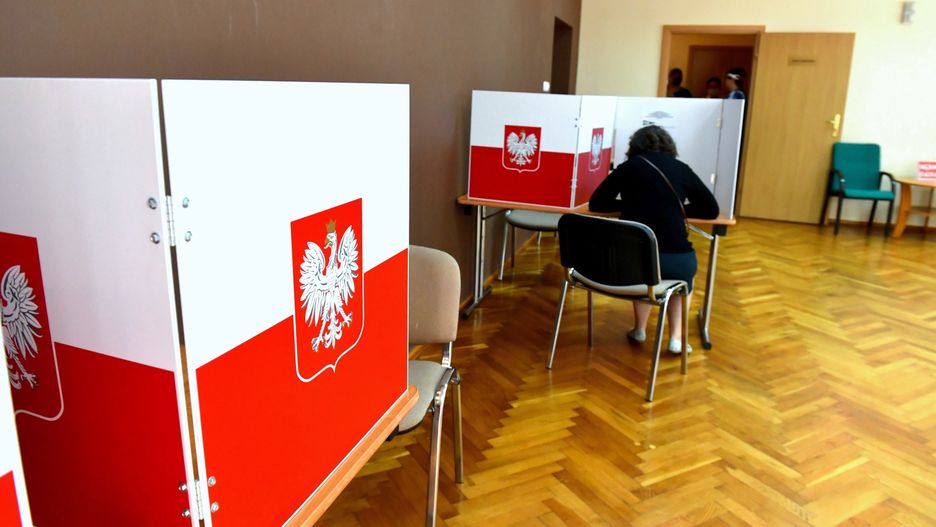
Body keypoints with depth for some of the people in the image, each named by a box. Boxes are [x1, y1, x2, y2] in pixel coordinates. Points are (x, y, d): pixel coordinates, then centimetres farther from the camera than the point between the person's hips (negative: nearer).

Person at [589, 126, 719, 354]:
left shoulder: (628, 168, 8)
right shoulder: (681, 169, 9)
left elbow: (596, 204, 16)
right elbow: (711, 210, 16)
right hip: (675, 260, 0)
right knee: (685, 269, 36)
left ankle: (639, 329, 37)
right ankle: (676, 337, 26)